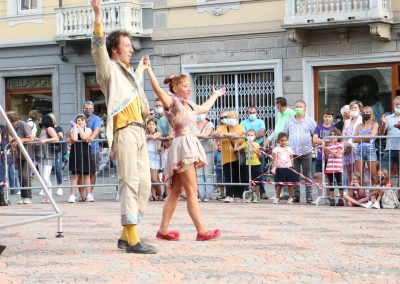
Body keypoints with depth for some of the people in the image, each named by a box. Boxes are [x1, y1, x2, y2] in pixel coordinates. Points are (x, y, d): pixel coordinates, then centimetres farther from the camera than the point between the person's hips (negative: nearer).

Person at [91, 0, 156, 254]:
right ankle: (132, 239, -17)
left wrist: (141, 69, 59)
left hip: (139, 132, 9)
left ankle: (126, 236, 11)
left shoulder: (128, 72, 26)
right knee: (130, 182, -14)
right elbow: (98, 48, -19)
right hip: (124, 131, -9)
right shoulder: (109, 69, 1)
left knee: (144, 183, 6)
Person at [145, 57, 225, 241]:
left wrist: (215, 95, 55)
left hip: (191, 147, 9)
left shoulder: (189, 105, 21)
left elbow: (205, 108, 41)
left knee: (176, 192, 7)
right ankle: (201, 231, -11)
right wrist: (149, 69, -28)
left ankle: (163, 230, 9)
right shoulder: (172, 101, -4)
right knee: (192, 191, -10)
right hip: (182, 145, -9)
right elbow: (158, 90, -22)